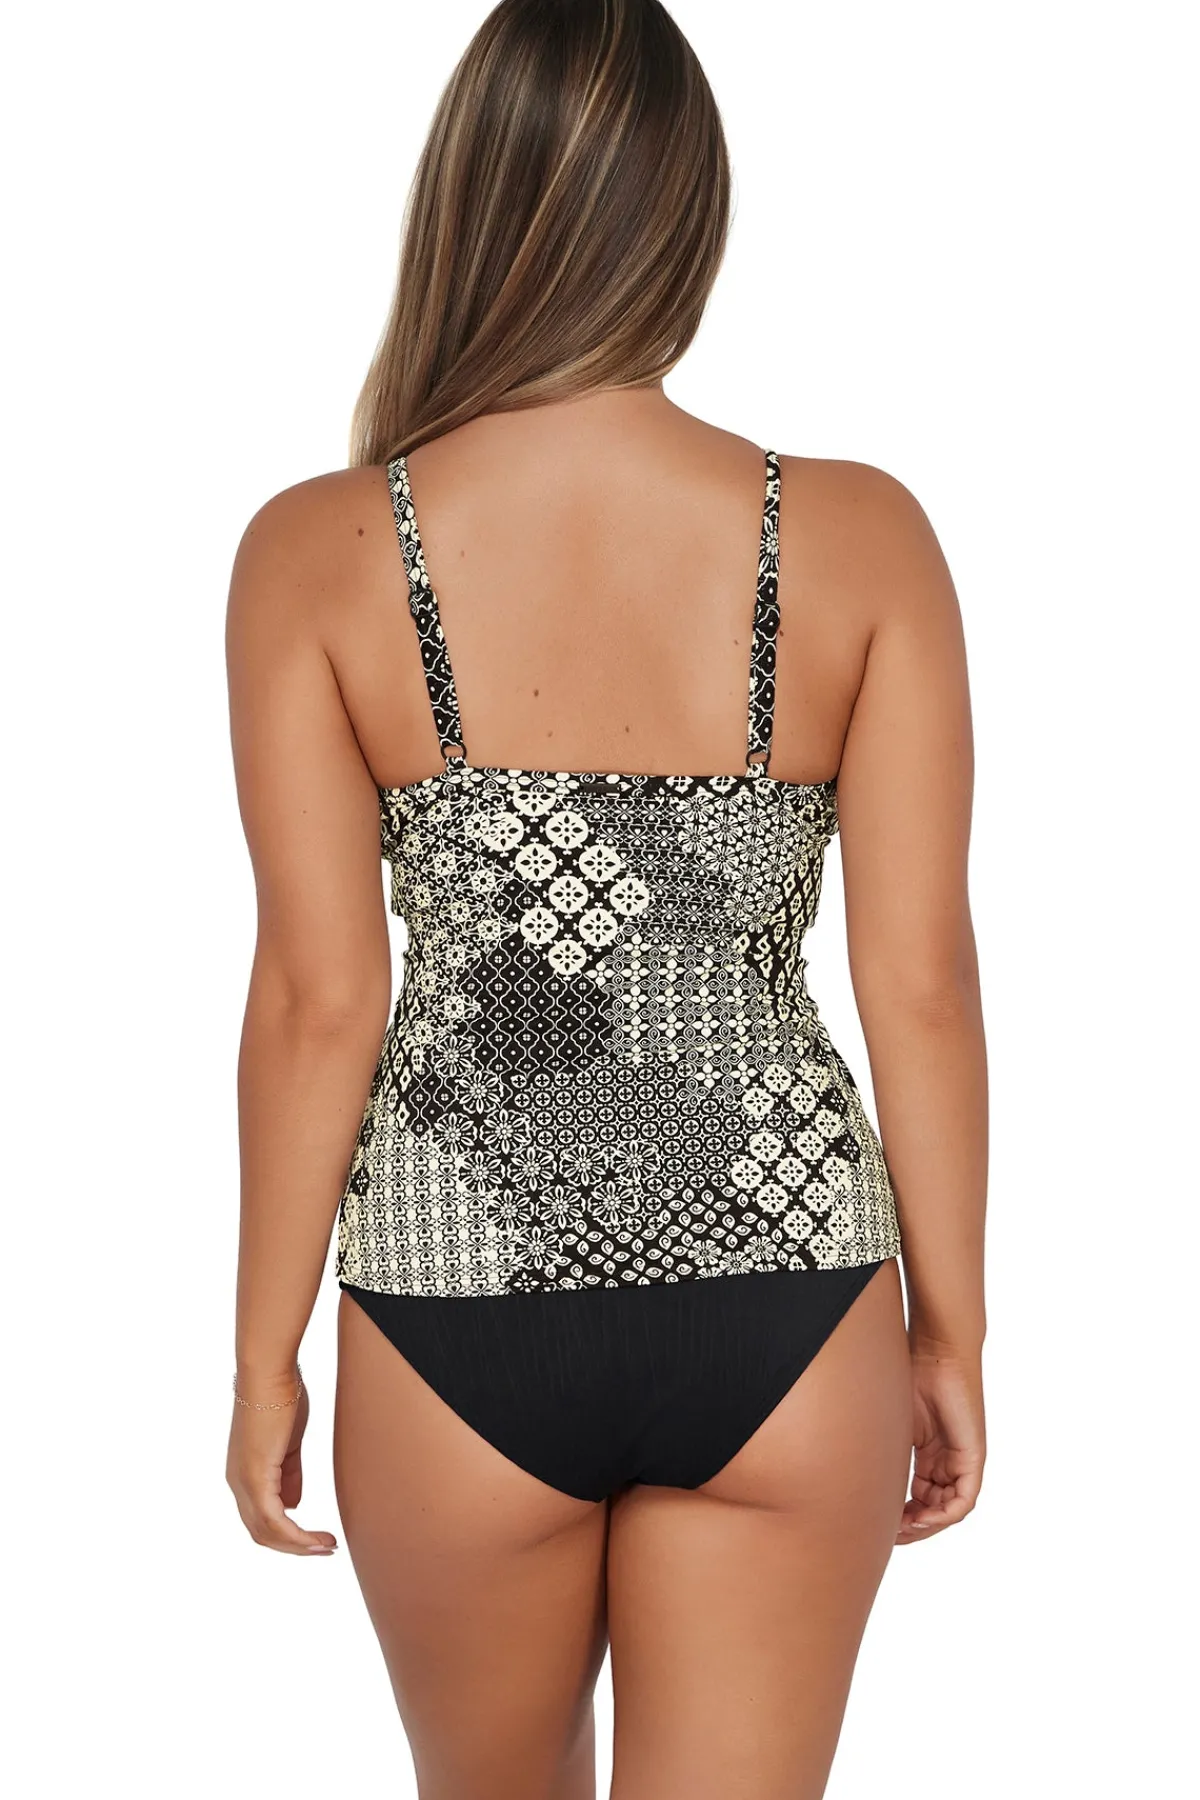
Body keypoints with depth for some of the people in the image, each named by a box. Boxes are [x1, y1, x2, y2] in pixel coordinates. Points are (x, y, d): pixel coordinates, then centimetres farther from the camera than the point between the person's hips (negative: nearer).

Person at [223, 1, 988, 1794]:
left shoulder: (316, 554, -10)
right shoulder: (862, 540, -8)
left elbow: (319, 1003, -9)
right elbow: (921, 981, -7)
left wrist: (265, 1356, 3)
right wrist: (951, 1332, 6)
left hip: (461, 1319, 0)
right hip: (781, 1310, 0)